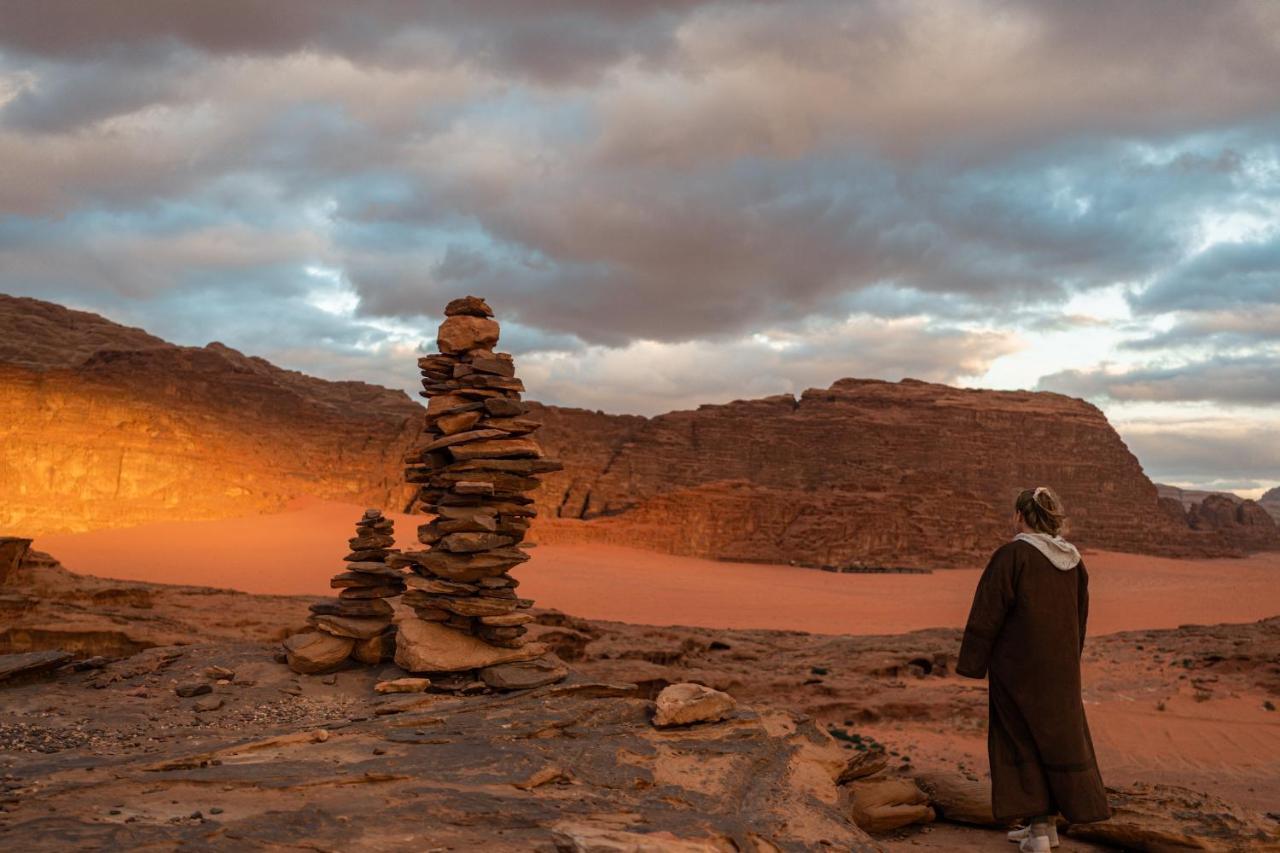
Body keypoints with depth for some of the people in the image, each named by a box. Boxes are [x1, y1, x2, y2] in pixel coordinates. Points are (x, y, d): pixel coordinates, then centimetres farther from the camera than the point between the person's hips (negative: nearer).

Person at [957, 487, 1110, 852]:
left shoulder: (1011, 555, -17)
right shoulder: (1073, 560, 3)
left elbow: (987, 614, -16)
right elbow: (1080, 618, 12)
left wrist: (972, 665, -7)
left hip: (1018, 667, -6)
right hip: (1061, 668, 6)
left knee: (1022, 741, 6)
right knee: (1059, 738, 16)